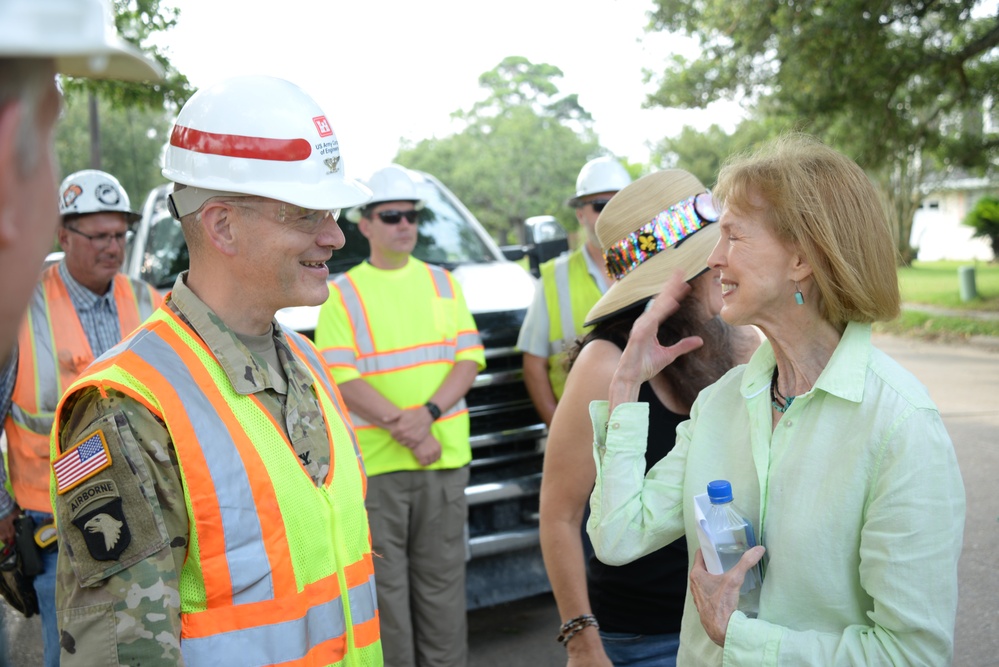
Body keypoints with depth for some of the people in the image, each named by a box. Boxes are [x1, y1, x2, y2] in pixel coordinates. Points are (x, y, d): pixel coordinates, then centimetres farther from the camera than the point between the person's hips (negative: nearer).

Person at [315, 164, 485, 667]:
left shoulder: (443, 284, 13)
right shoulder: (342, 294, 2)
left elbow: (469, 359, 6)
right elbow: (342, 379, -6)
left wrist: (428, 413, -12)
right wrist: (408, 430, -15)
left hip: (444, 457, 3)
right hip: (376, 463, -3)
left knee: (443, 579, 7)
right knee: (384, 583, 1)